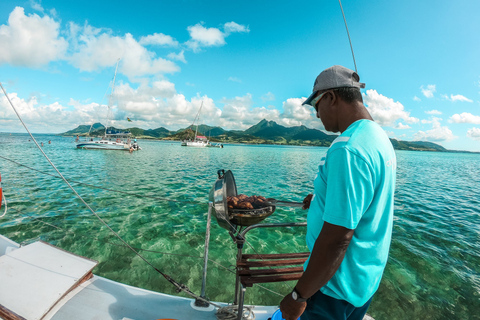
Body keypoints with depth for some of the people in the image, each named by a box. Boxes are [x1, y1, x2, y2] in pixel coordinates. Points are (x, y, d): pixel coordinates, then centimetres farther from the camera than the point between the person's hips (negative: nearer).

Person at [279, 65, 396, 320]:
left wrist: (298, 296, -20)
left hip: (337, 287, -9)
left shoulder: (348, 149, -29)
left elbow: (337, 238, -30)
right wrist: (324, 198, 20)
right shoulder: (380, 138, 4)